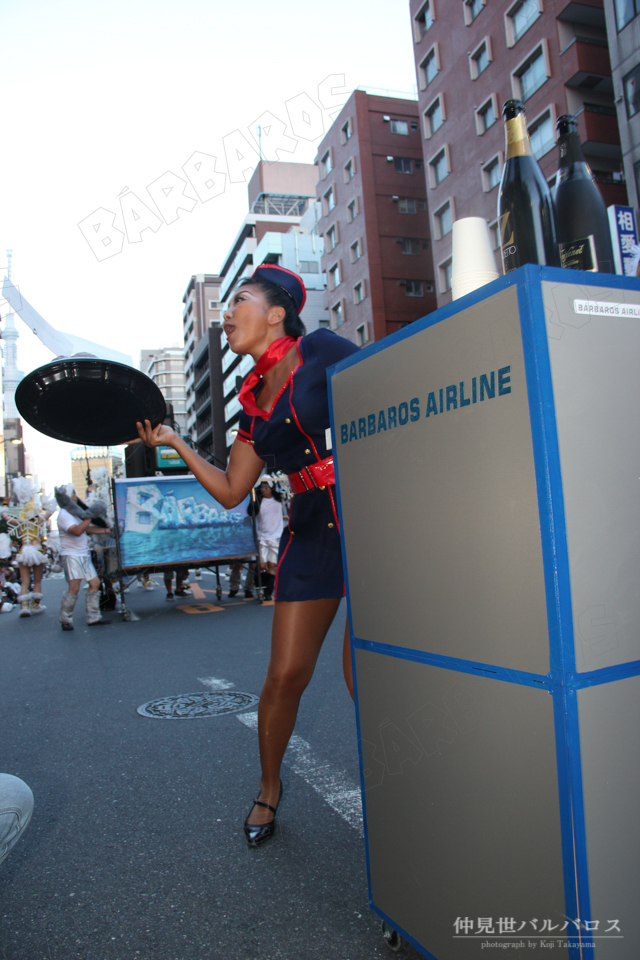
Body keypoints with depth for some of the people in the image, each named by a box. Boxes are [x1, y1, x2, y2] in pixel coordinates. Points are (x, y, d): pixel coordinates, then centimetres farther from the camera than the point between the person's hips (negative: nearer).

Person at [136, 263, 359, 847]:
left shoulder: (320, 350, -2)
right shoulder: (254, 401, 14)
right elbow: (232, 491, 15)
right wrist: (174, 443, 9)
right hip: (312, 533, 5)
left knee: (364, 671, -1)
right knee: (285, 674, 6)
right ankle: (269, 788, 32)